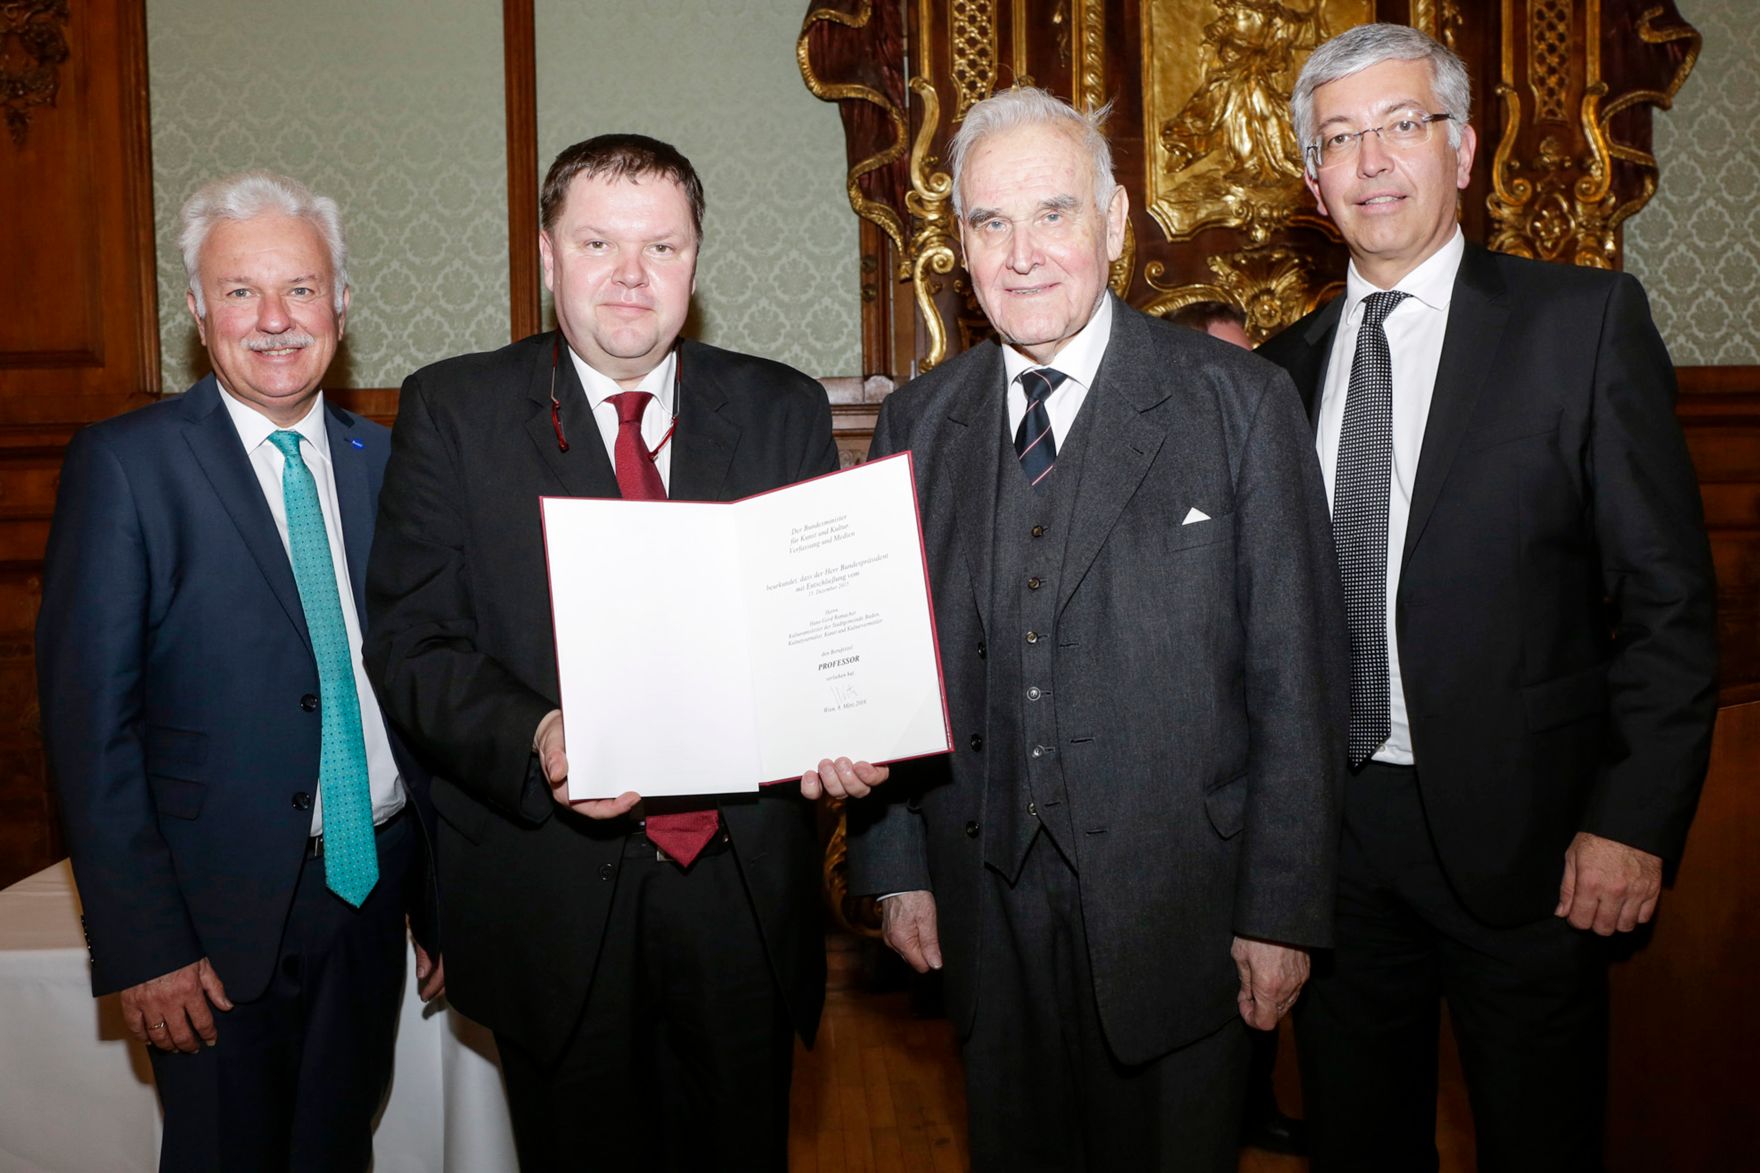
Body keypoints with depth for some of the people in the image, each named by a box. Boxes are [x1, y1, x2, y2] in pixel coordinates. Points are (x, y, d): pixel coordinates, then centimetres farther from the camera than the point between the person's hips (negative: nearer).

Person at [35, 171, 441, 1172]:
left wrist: (445, 898, 8)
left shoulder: (383, 460, 5)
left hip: (374, 895, 4)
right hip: (222, 918, -4)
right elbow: (91, 720, -10)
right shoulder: (125, 463, -8)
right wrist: (143, 944, -14)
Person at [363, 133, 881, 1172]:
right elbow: (410, 640, -5)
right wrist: (533, 738, -23)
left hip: (745, 886, 2)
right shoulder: (453, 413, 0)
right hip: (551, 893, -1)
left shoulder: (785, 411, 5)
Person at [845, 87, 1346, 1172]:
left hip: (1176, 907, -3)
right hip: (986, 902, 3)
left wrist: (1284, 908, -9)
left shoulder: (1242, 404, -7)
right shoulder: (918, 422, 3)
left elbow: (1296, 675, -8)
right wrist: (894, 866, 5)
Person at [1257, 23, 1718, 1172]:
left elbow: (1667, 594, -8)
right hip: (1332, 825, 4)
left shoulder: (1584, 320, -5)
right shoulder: (1291, 360, 7)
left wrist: (1634, 819, -12)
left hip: (1517, 833, -3)